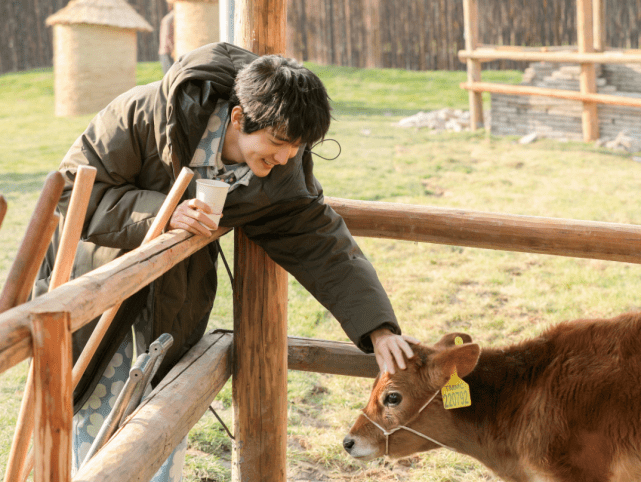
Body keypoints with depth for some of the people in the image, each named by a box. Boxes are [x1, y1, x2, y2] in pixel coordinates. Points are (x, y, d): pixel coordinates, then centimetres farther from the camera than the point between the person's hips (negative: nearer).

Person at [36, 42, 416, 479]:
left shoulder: (282, 177, -19)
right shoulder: (145, 113, -30)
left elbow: (325, 248, -14)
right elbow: (74, 190, -26)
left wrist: (379, 329, -25)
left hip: (171, 309, 3)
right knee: (88, 419, 4)